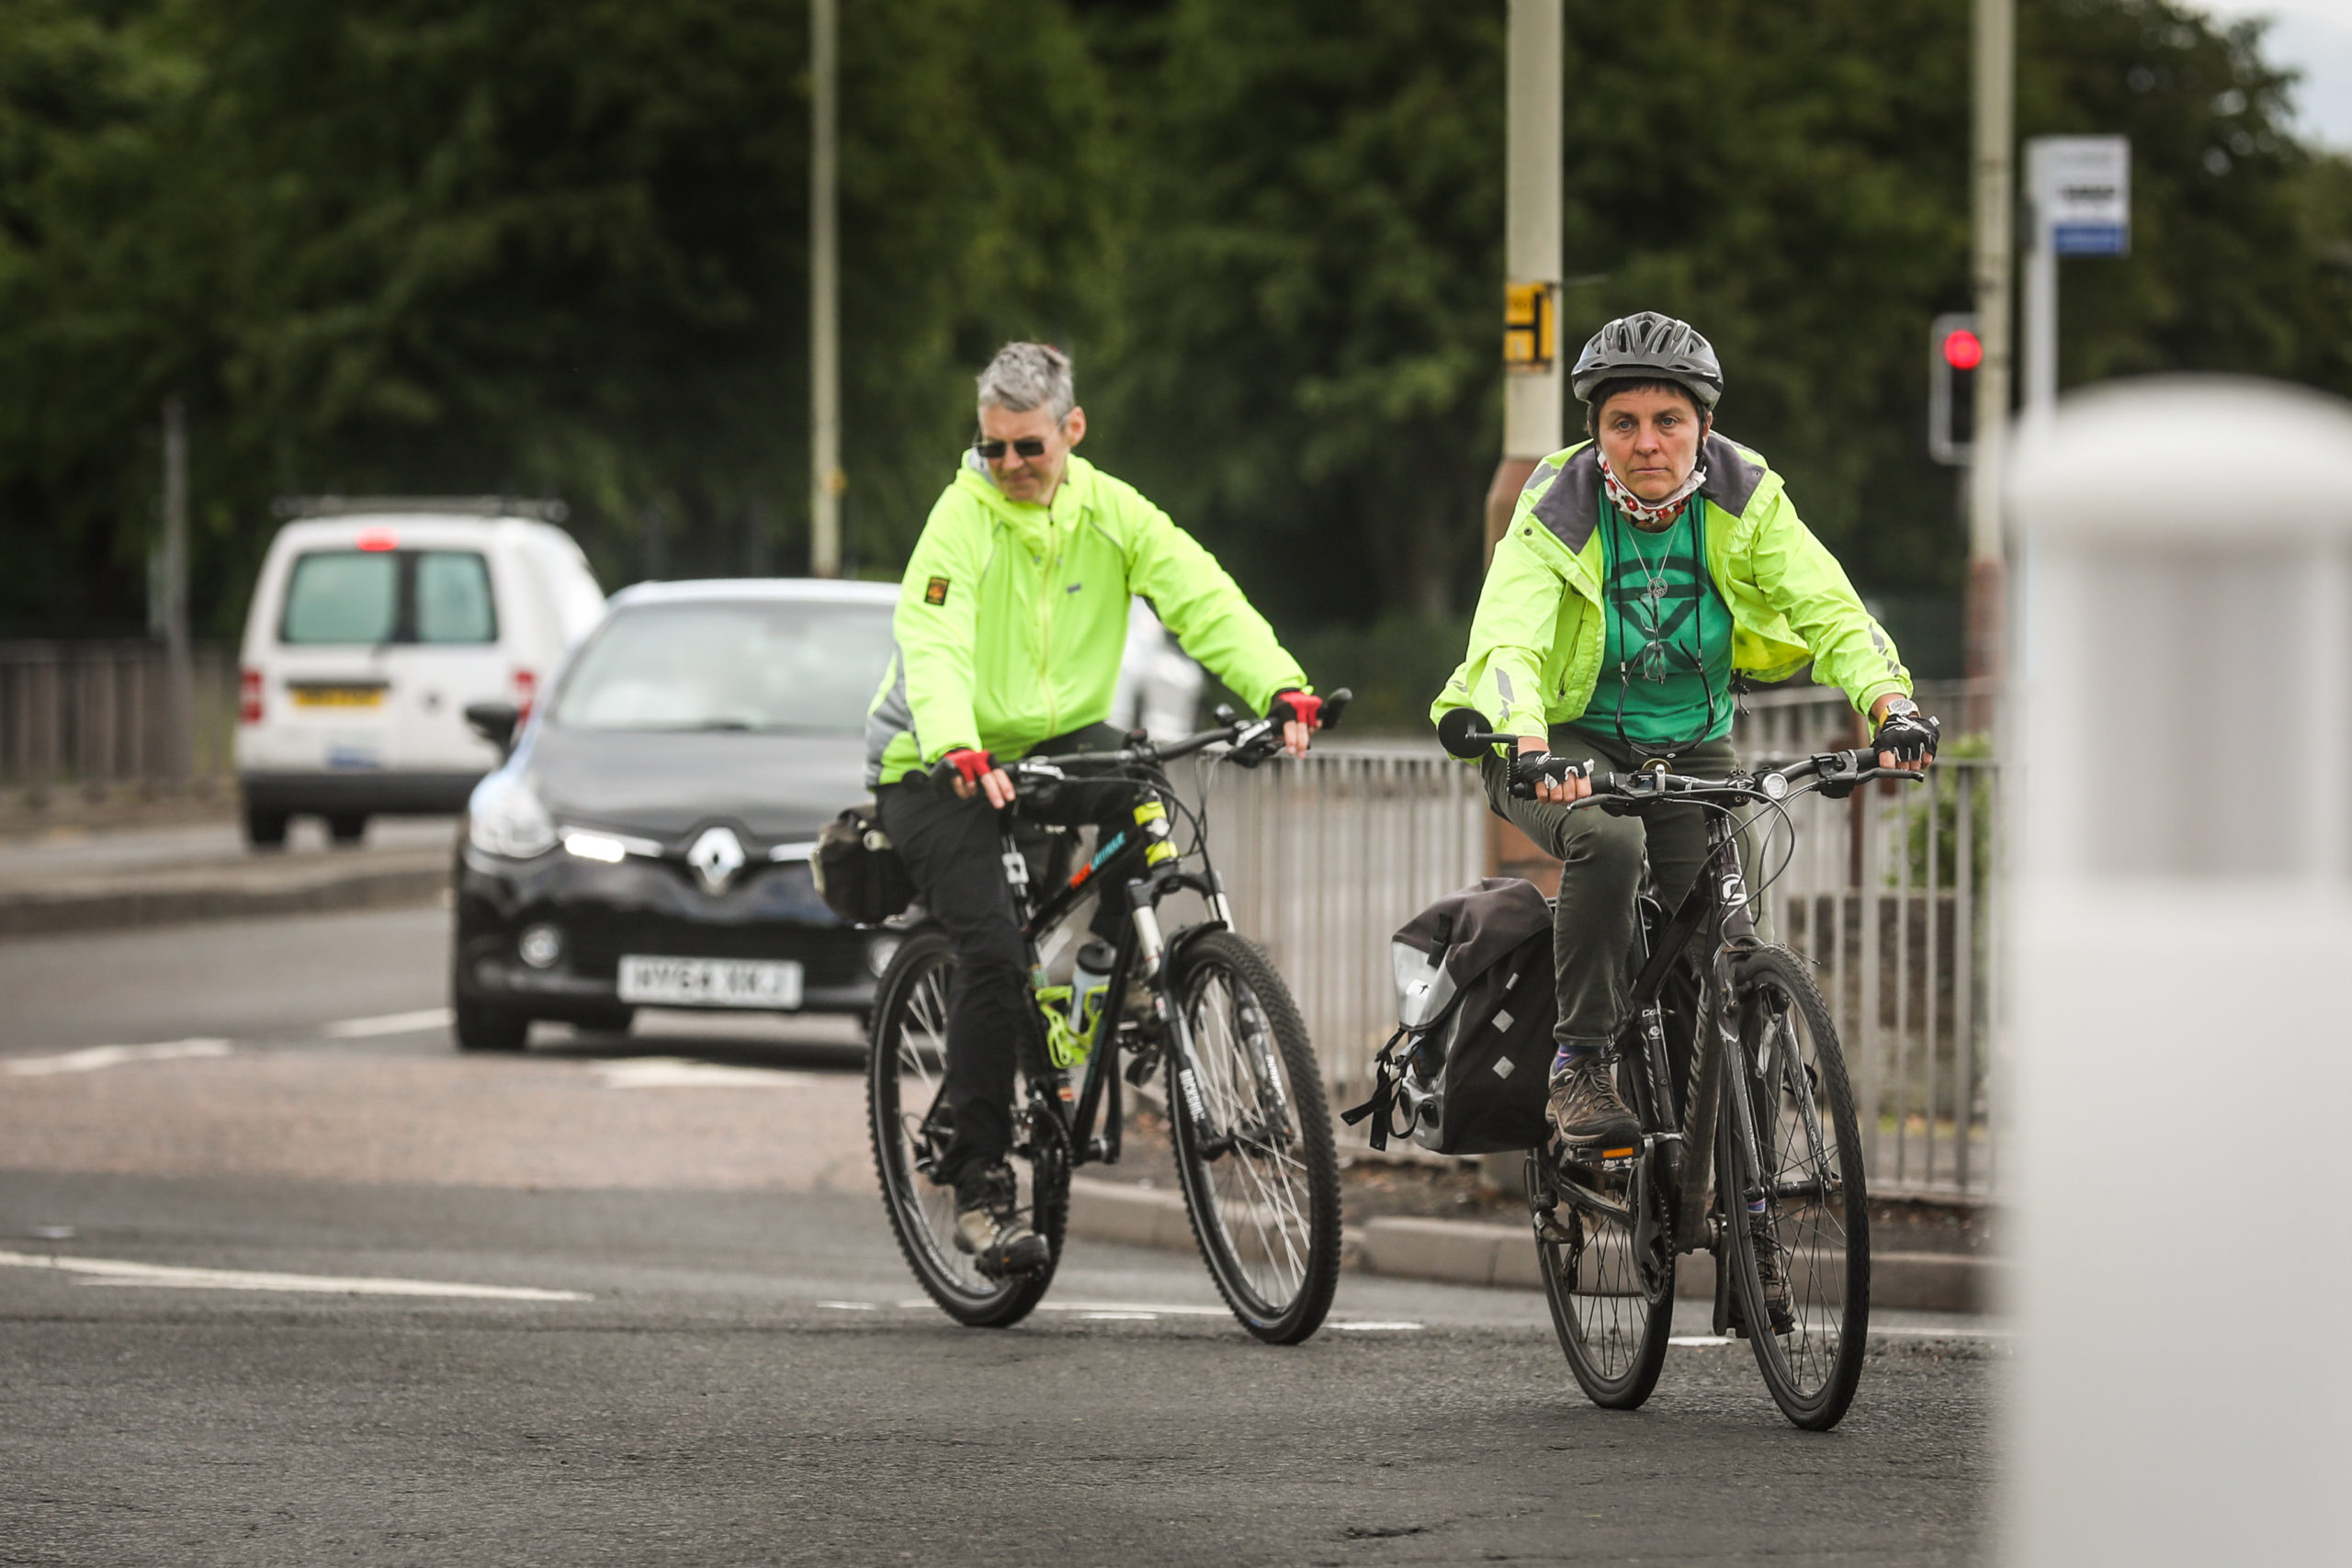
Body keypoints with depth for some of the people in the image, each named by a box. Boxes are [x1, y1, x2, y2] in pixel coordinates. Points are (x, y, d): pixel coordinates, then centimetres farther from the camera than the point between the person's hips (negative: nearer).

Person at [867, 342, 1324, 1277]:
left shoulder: (1109, 512, -3)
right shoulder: (964, 515, -16)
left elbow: (1203, 598, -14)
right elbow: (933, 644, -30)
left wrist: (1282, 690, -31)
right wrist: (959, 752, -48)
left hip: (1053, 740, 4)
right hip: (937, 767, -4)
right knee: (993, 952, -21)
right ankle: (978, 1189, -10)